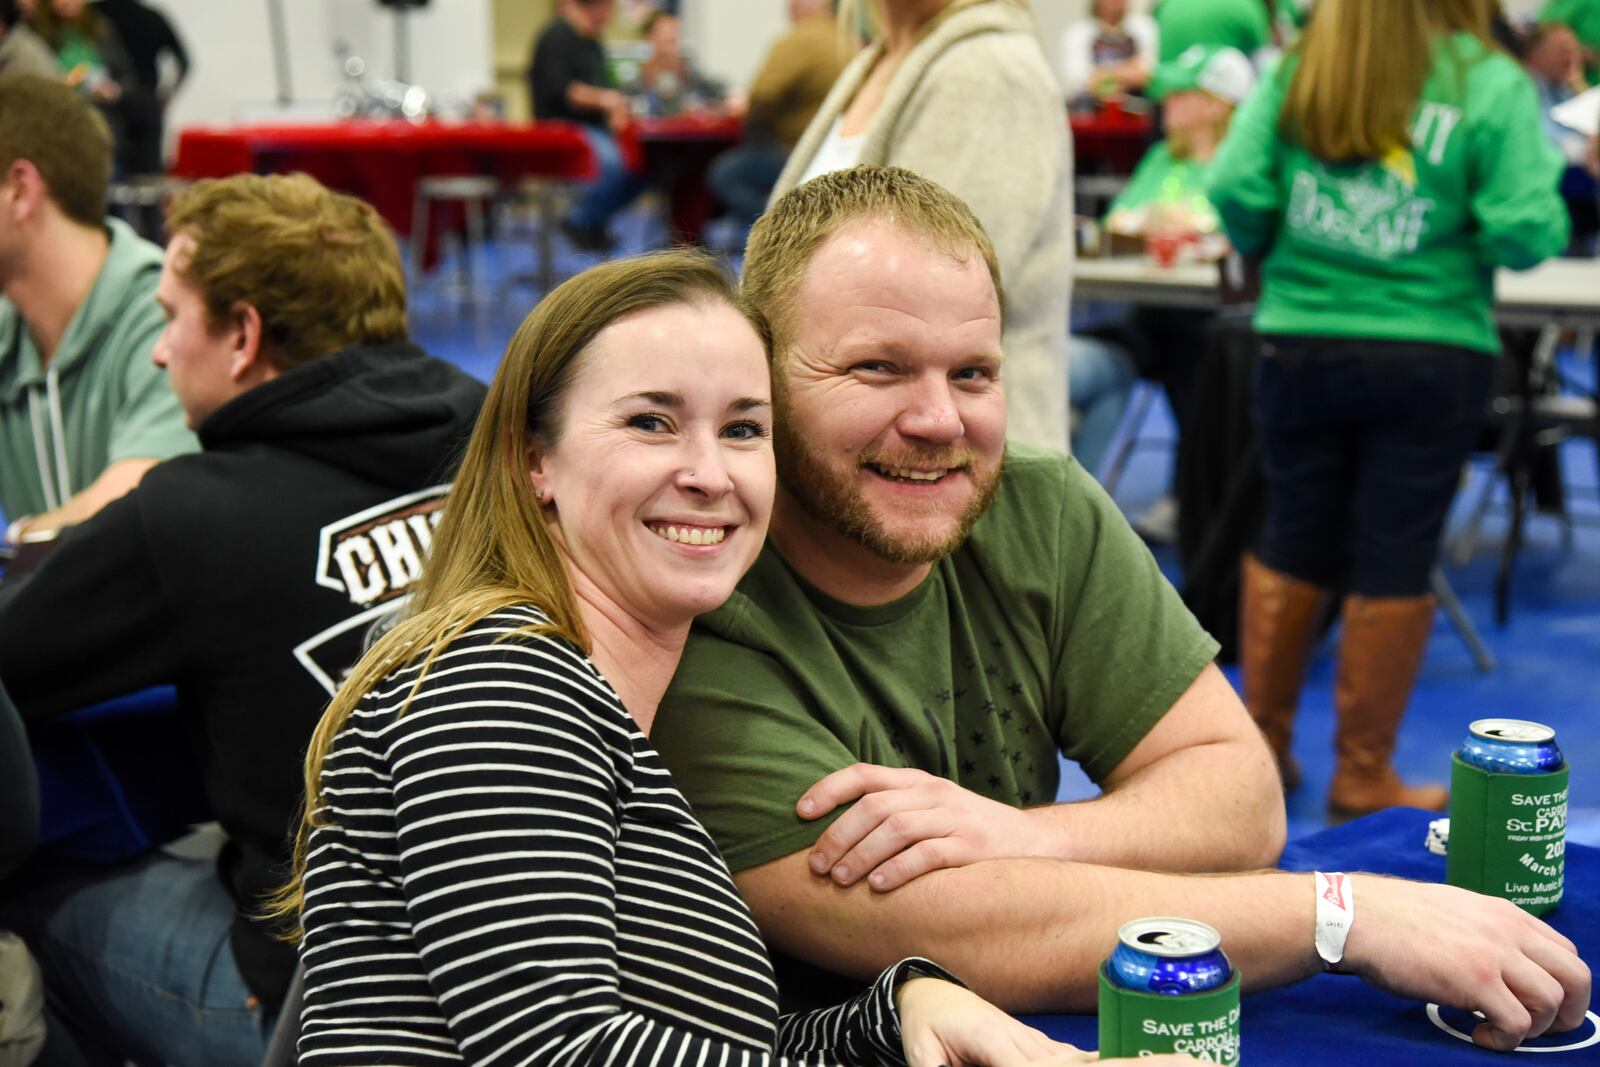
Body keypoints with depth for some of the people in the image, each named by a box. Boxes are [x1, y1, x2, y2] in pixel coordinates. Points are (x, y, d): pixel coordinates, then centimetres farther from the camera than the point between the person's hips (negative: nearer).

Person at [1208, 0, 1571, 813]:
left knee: (1292, 545, 16)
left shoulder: (1296, 73, -2)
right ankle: (1363, 776, 16)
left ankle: (1262, 742, 25)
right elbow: (1525, 232, -14)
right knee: (1394, 564, 6)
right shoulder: (1491, 84, -9)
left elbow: (1234, 190, -8)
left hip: (1302, 342, 3)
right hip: (1430, 353, -3)